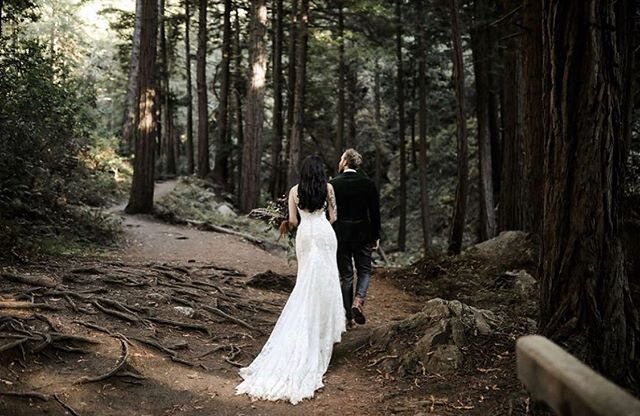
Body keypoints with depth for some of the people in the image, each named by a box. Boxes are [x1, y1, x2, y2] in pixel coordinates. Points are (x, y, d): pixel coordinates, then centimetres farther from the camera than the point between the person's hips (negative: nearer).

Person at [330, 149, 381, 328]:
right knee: (364, 271, 14)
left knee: (345, 275, 7)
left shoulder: (333, 184, -6)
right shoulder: (368, 183, -3)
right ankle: (358, 301, -10)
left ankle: (348, 317, 10)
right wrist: (376, 236, 6)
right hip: (363, 234, 0)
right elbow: (375, 212, -2)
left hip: (340, 234, 0)